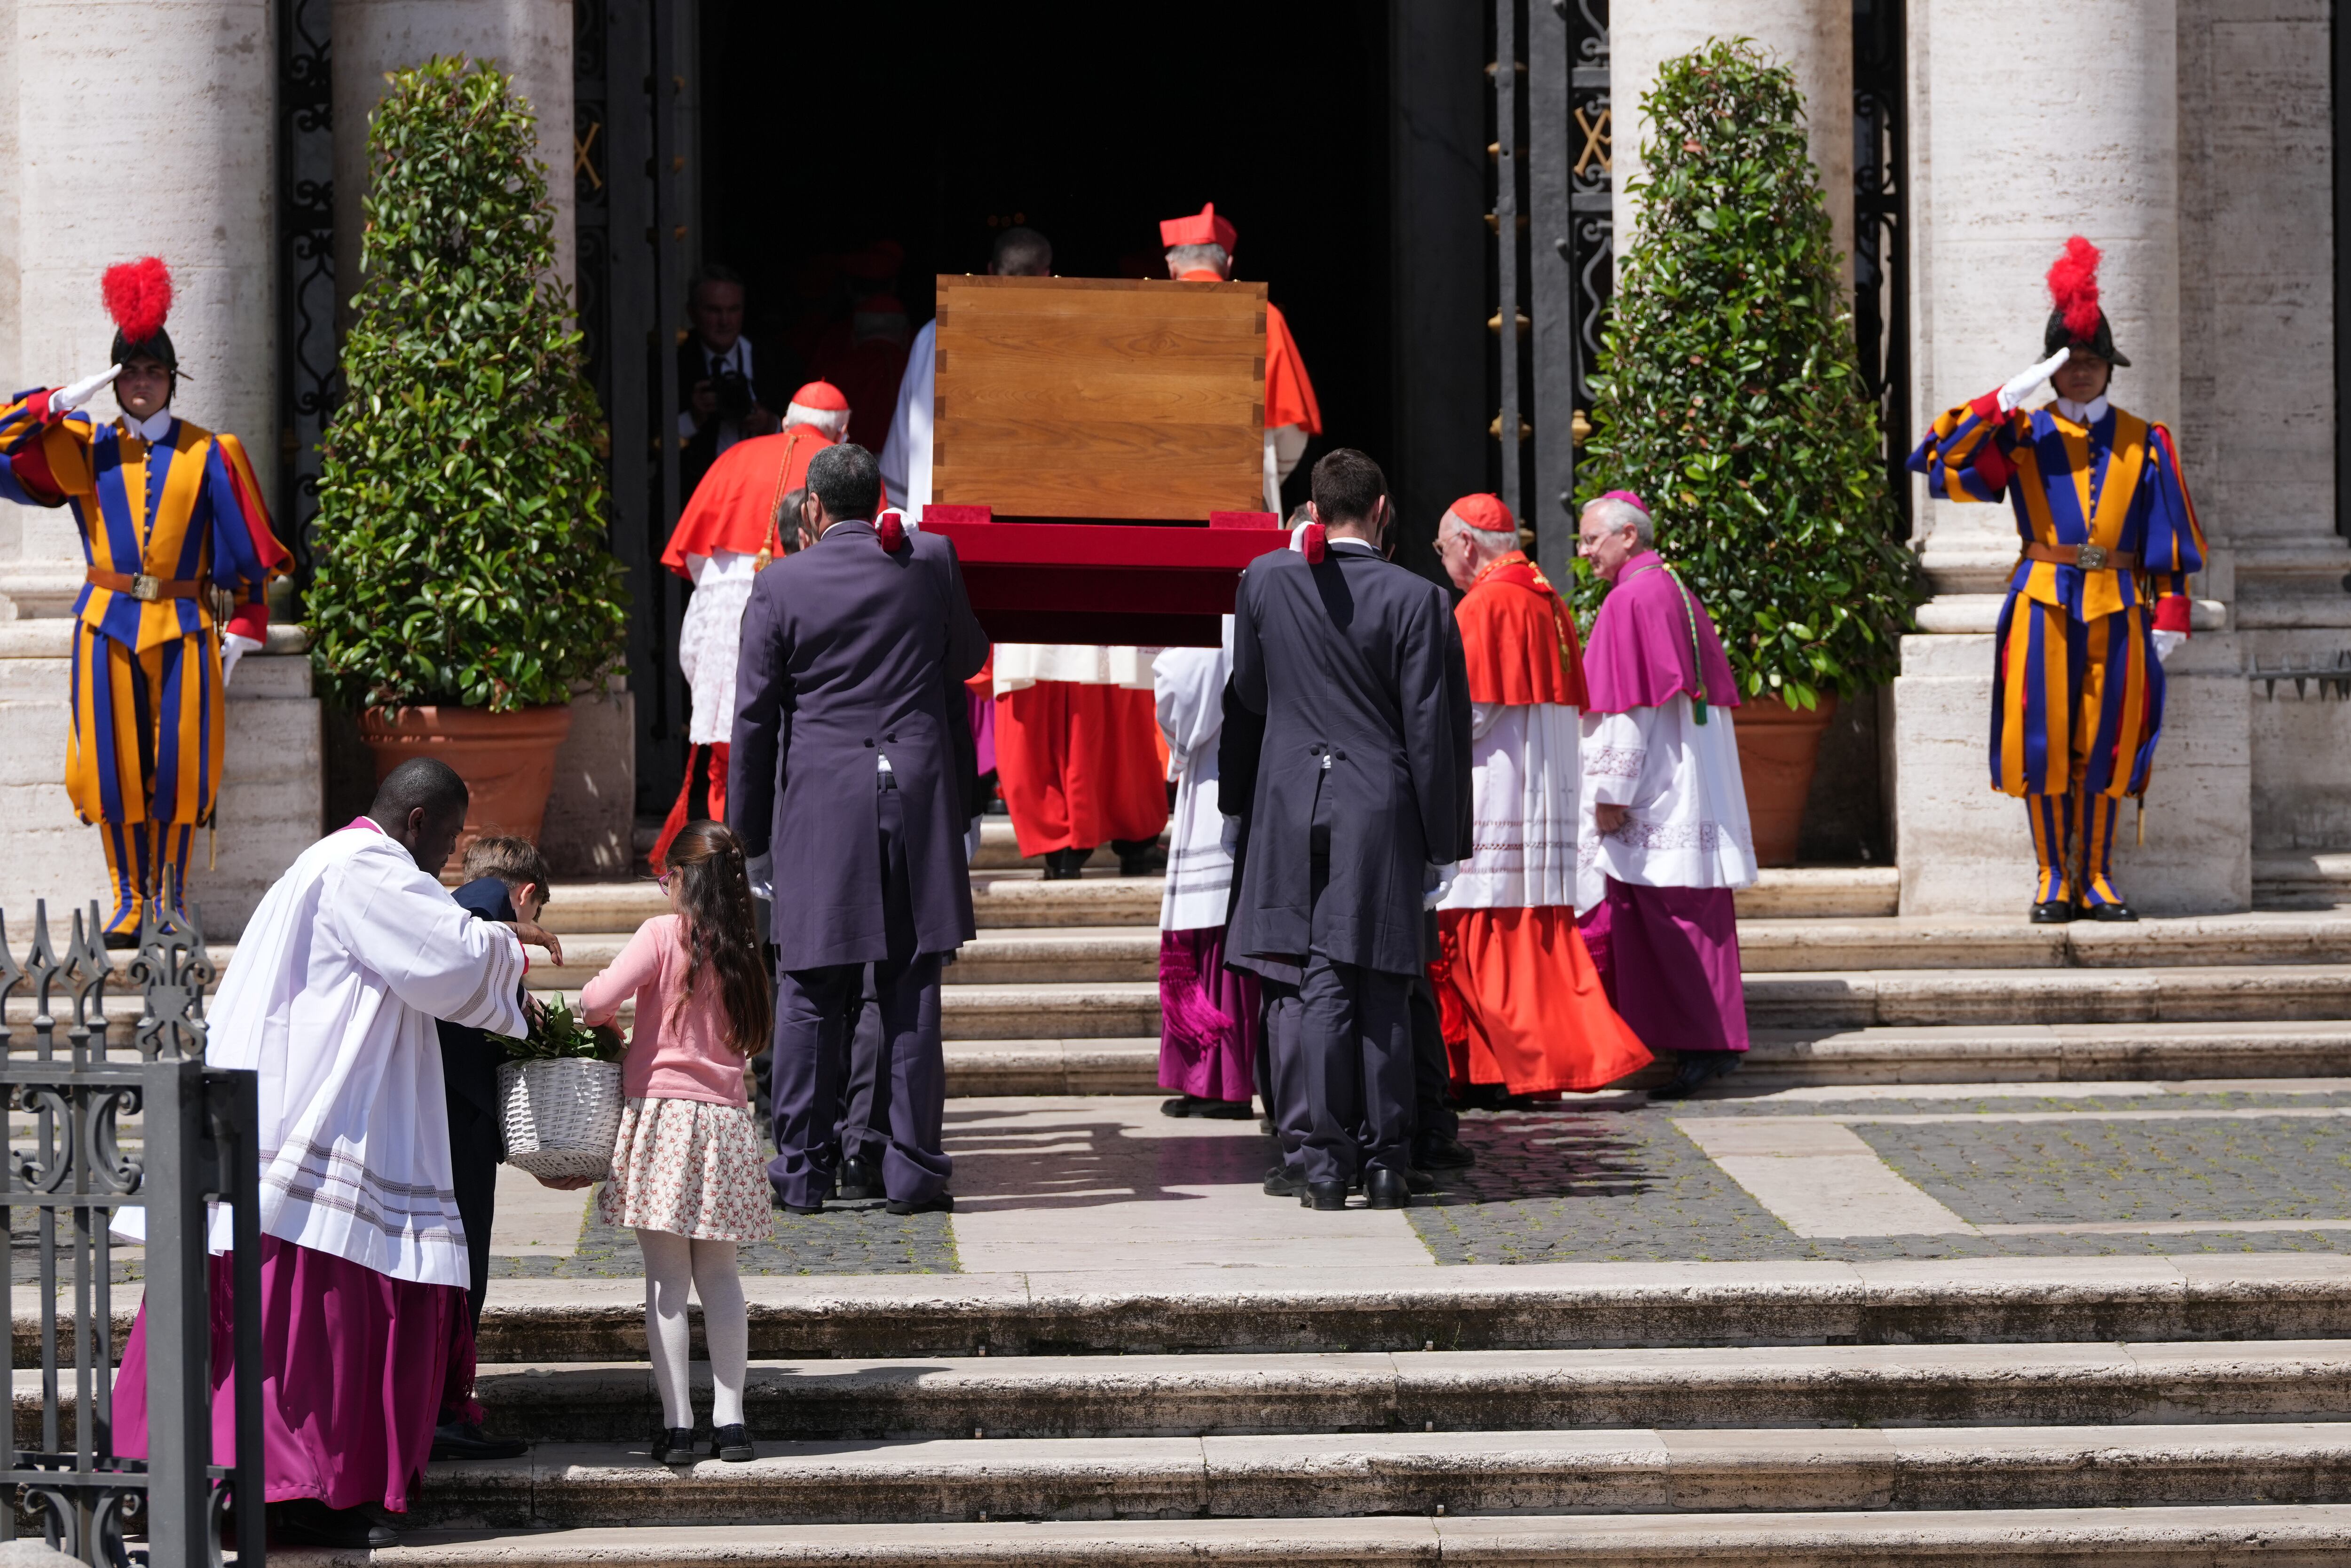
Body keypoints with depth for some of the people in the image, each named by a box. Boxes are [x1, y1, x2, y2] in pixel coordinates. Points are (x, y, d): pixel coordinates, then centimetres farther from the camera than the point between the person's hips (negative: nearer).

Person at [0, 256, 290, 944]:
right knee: (114, 763, -1)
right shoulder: (83, 451, 7)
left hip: (183, 626, -1)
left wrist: (244, 628, 1)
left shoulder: (211, 454, 5)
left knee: (179, 761, -3)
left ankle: (170, 894, 9)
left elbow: (248, 550, 7)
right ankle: (128, 901, 6)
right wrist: (60, 403, -8)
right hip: (108, 624, 1)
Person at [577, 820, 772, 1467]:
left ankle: (677, 1423, -3)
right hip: (726, 1119, 4)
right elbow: (752, 1037, 12)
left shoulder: (664, 933, -7)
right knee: (719, 1274, 12)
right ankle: (729, 1419, 8)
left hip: (662, 1113, -4)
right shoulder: (741, 950, 7)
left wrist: (592, 1015, 6)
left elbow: (599, 1001, -15)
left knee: (666, 1277, -1)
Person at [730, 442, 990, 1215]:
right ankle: (910, 1169, 5)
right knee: (910, 991, 5)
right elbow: (968, 657, 18)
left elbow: (755, 718, 0)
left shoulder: (780, 586, -2)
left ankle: (801, 1171, 6)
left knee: (811, 994, 4)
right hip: (918, 797, 1)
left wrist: (750, 836, 7)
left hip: (819, 807, -1)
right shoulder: (931, 559, 2)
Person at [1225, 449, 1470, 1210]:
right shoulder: (1416, 599, -8)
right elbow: (1431, 727, -6)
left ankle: (1318, 1159, -3)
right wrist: (1440, 838, 1)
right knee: (1380, 990, 5)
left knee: (1301, 985, 2)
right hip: (1380, 809, -1)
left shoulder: (1264, 580, 0)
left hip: (1290, 805, 1)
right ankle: (1384, 1160, 8)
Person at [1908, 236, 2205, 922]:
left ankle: (2095, 877, 9)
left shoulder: (2143, 442, 10)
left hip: (2117, 606, 1)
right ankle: (2053, 879, 5)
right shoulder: (2022, 437, 6)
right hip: (2043, 603, -1)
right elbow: (1939, 459, -6)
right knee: (2044, 740, -3)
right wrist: (2003, 402, -14)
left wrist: (2172, 610, 1)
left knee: (2106, 743, 1)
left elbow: (2170, 534, 9)